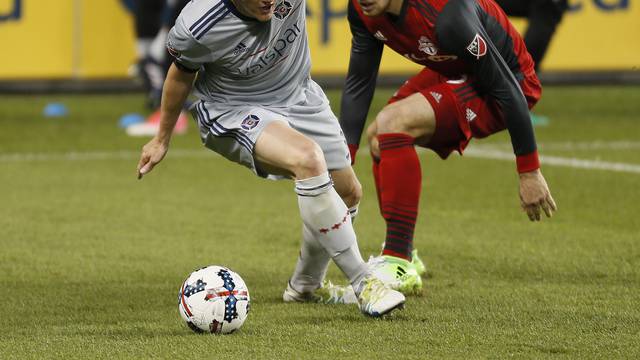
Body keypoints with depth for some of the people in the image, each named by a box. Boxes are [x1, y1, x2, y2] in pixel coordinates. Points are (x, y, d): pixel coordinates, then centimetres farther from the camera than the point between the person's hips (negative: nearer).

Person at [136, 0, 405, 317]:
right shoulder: (197, 27, -31)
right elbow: (182, 74, -8)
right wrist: (162, 140, 5)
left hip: (298, 93, 6)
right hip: (234, 110, -6)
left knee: (348, 193, 11)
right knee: (308, 158, -32)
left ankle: (304, 285, 38)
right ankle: (363, 284, -23)